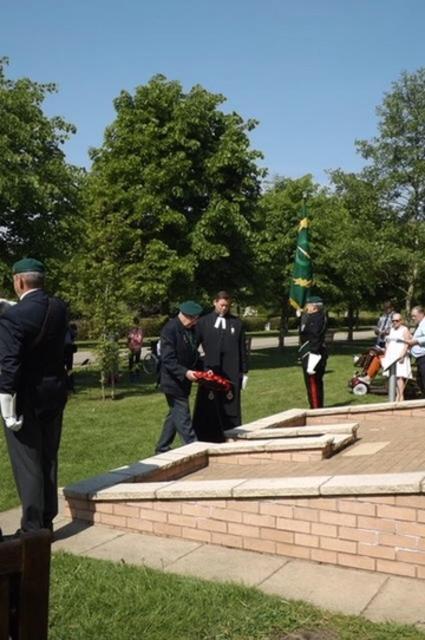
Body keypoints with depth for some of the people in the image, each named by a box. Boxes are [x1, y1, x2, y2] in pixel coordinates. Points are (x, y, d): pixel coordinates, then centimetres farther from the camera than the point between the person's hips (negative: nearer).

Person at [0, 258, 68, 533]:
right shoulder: (59, 308, 0)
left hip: (26, 396, -6)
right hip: (55, 391, 6)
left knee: (27, 463, 5)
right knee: (48, 459, 16)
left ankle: (33, 528, 13)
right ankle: (47, 522, 27)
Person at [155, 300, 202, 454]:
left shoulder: (191, 329, 9)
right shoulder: (170, 329, -17)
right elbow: (168, 359, -21)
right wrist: (185, 372, -31)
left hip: (184, 382, 9)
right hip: (173, 382, -9)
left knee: (175, 415, 16)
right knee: (182, 417, -5)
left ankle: (162, 450, 28)